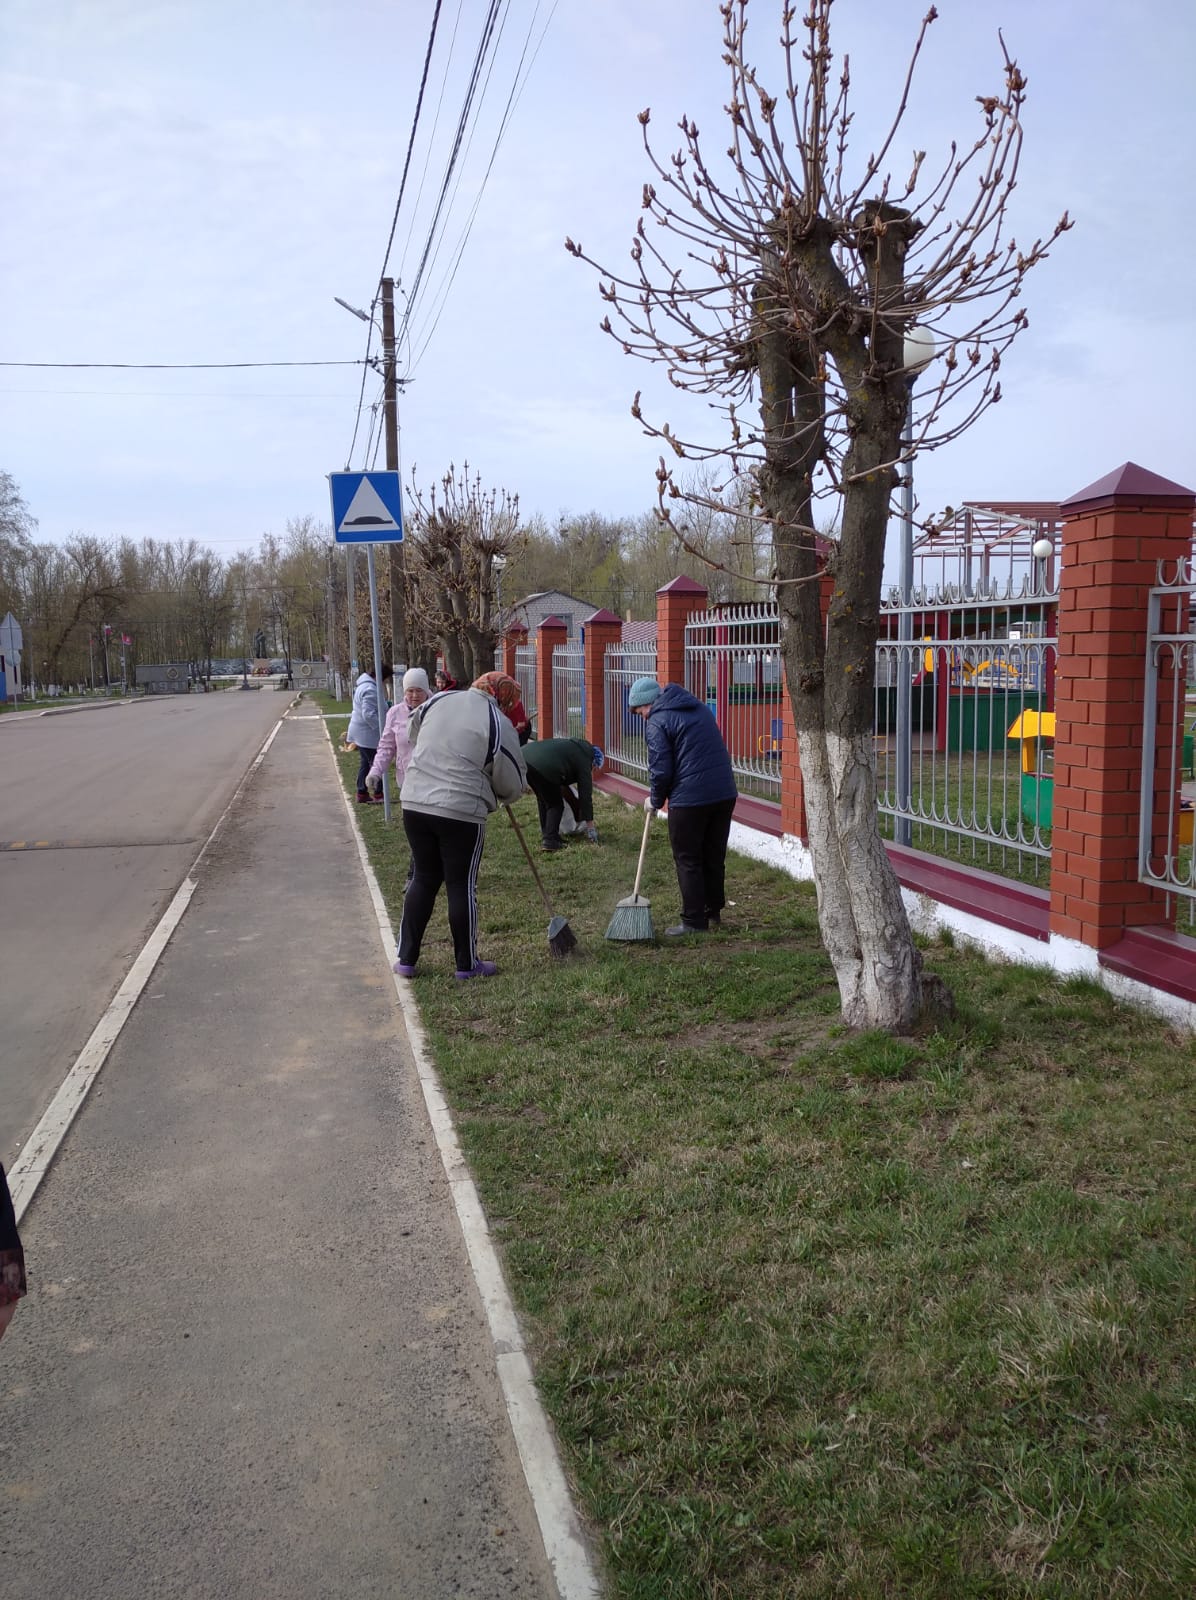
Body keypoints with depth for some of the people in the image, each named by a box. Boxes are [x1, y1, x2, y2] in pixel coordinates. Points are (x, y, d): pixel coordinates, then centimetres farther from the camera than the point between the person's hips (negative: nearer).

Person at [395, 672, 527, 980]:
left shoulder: (437, 701, 8)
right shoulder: (499, 725, -8)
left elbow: (414, 731, 27)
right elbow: (513, 784, -1)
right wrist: (503, 797, 21)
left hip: (414, 804, 5)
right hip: (461, 813, -5)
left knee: (422, 879, 16)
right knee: (462, 886, 6)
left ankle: (406, 959, 20)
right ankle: (467, 964, 17)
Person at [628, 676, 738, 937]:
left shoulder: (657, 721, -7)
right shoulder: (699, 708, 17)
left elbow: (661, 770, -10)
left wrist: (655, 800, 7)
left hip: (689, 799, -7)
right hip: (725, 793, 8)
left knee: (688, 861, 4)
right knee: (714, 857, 17)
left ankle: (694, 922, 6)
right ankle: (713, 913, 27)